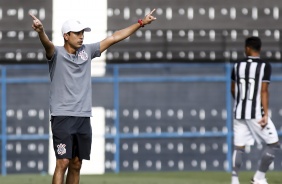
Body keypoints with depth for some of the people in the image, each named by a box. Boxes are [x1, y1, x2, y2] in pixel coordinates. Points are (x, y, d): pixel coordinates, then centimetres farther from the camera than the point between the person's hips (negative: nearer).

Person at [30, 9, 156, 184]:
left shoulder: (87, 51, 11)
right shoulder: (57, 53, -5)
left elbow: (114, 38, 15)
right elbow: (47, 44, -27)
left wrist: (141, 22, 15)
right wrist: (41, 31, -51)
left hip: (84, 119, 6)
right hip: (63, 117, -6)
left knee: (76, 165, 8)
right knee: (62, 163, -12)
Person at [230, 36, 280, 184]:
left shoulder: (238, 65, 7)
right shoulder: (264, 66, -6)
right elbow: (263, 91, -12)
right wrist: (265, 114, -13)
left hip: (239, 112, 5)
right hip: (256, 113, -5)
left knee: (238, 147, 6)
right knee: (273, 144, 7)